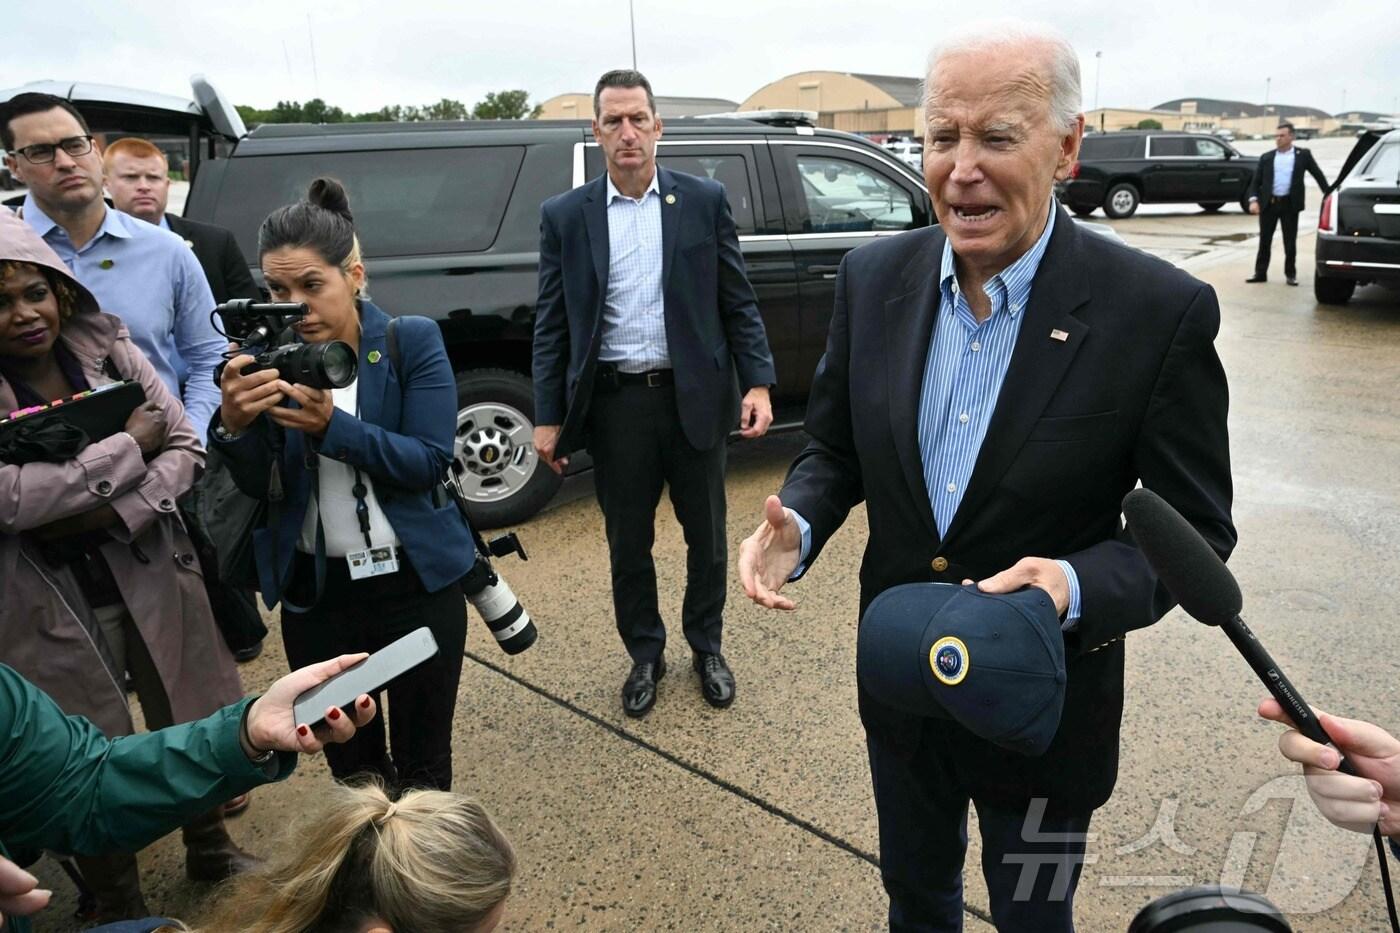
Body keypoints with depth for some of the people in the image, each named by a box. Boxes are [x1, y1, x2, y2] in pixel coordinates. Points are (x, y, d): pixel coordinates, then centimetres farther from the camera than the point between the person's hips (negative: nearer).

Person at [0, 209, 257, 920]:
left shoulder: (106, 349, -3)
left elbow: (186, 448, -1)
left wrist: (118, 510, -17)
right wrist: (130, 444, -16)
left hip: (152, 578, 3)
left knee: (193, 727, 17)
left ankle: (211, 850, 44)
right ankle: (119, 905, 36)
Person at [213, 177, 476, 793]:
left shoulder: (413, 342, -8)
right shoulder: (270, 356, -2)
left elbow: (429, 463, -14)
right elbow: (255, 486, -6)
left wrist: (331, 425, -29)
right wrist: (235, 421, -27)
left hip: (415, 584, -2)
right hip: (315, 594, 2)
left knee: (423, 765, 12)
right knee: (349, 764, 18)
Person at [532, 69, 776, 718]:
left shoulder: (704, 201, 1)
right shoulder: (565, 216, 2)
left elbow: (738, 302, 2)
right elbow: (551, 325, 3)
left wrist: (757, 382, -8)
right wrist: (548, 417, -1)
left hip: (694, 396, 0)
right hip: (614, 403, 0)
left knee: (706, 537, 13)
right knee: (628, 543, 12)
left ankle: (706, 647, 35)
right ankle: (645, 655, 33)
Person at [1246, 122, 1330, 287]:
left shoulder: (1303, 155, 4)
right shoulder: (1266, 157, 7)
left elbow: (1318, 174, 8)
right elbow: (1256, 181, 6)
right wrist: (1253, 200, -9)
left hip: (1289, 204, -1)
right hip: (1268, 204, 1)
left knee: (1290, 242, 4)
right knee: (1264, 241, 5)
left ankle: (1291, 274, 13)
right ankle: (1260, 273, 13)